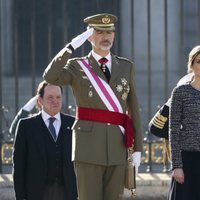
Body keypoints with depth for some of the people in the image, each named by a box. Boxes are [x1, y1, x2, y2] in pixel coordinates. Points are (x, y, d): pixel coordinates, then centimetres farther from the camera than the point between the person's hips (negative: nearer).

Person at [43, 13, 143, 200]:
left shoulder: (126, 67, 13)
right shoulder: (77, 66, 4)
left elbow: (133, 109, 12)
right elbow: (50, 77, -17)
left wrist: (137, 149, 7)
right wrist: (72, 46, -17)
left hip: (117, 148, 3)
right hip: (88, 146, -3)